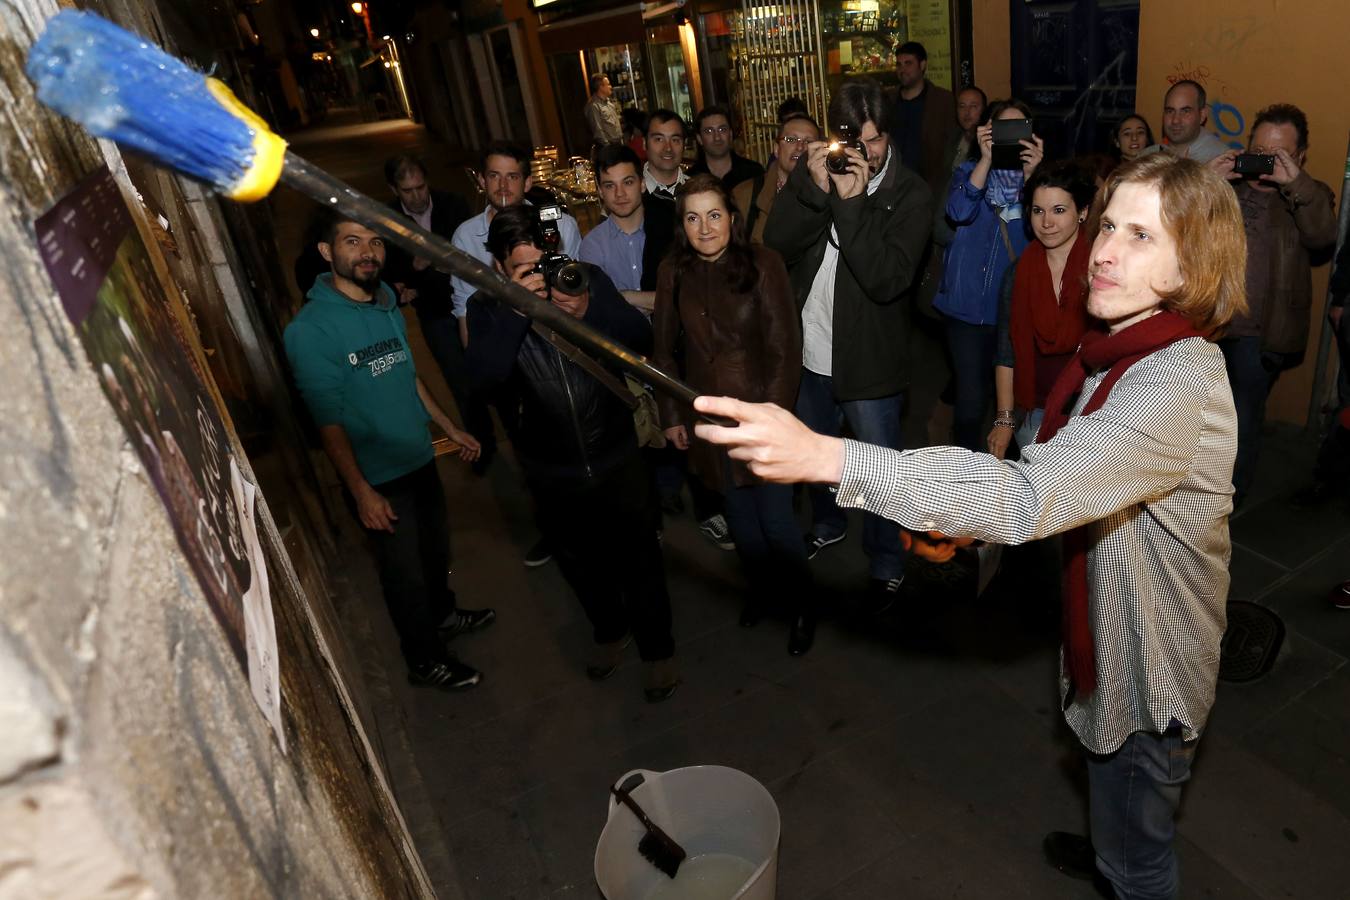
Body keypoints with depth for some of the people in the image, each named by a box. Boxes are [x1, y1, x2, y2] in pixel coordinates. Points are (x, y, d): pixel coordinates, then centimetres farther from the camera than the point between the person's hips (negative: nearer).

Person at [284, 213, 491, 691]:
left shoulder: (389, 306, 2)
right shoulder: (310, 329, -19)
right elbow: (328, 421, -19)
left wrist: (450, 428, 17)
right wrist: (361, 492, -21)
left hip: (421, 460, 7)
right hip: (377, 477, -6)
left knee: (436, 550, 24)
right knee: (405, 574, 10)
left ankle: (443, 614, 51)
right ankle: (425, 660, 31)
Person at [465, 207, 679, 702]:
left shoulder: (588, 279, -7)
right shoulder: (487, 308, -7)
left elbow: (642, 339, -14)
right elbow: (486, 371, -24)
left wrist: (590, 310, -30)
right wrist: (517, 307, -33)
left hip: (616, 457, -1)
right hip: (553, 471, 2)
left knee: (639, 559, 11)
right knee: (580, 561, 22)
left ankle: (657, 648, 36)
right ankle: (610, 630, 50)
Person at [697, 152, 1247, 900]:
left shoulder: (1179, 384, -35)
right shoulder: (1123, 351, -3)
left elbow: (1031, 494, -47)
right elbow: (1062, 480, 8)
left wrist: (823, 457, -52)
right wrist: (962, 522, -8)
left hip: (1149, 670, -8)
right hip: (1111, 640, 9)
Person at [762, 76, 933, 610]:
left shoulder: (910, 195, -12)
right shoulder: (814, 171, -1)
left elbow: (887, 280, -24)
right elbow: (776, 245, -13)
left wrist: (851, 203, -30)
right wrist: (815, 190, -26)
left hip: (868, 360, -4)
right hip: (808, 352, 4)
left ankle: (886, 565, 32)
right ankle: (827, 524, 52)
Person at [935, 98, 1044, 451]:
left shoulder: (1035, 175, 8)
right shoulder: (969, 172, 6)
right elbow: (959, 212, -16)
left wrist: (1030, 174, -20)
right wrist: (987, 159, -20)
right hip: (971, 304, -1)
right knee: (971, 398, -2)